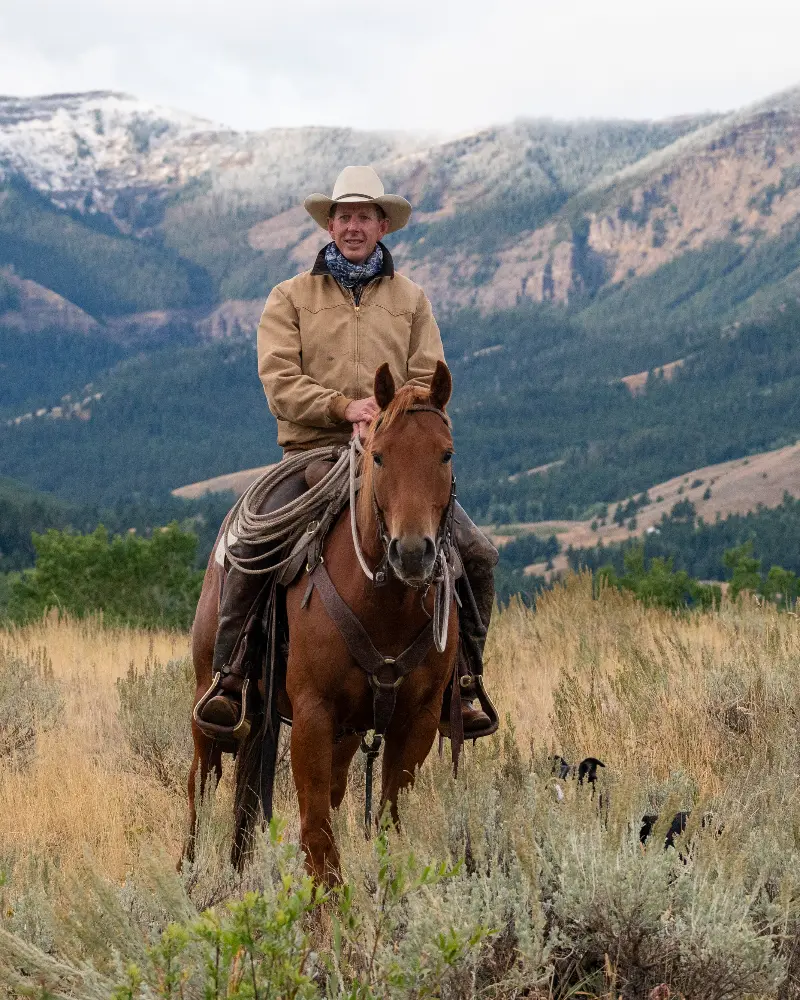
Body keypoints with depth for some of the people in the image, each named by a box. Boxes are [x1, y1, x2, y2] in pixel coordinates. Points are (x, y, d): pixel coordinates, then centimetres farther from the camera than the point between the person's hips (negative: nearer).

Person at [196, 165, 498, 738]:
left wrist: (387, 419, -14)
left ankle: (463, 684, 2)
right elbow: (280, 380, -3)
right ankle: (228, 678, -11)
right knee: (250, 550, -26)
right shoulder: (290, 298, 9)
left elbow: (429, 383, 7)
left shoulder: (411, 299, 16)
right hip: (312, 454, -2)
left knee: (477, 555, -13)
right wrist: (343, 407, -19)